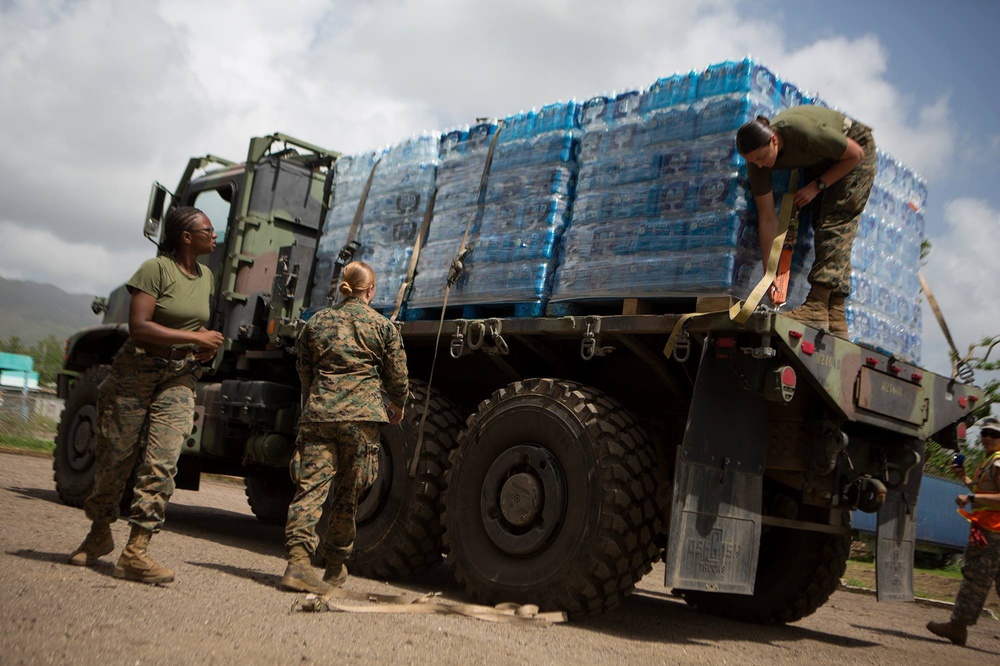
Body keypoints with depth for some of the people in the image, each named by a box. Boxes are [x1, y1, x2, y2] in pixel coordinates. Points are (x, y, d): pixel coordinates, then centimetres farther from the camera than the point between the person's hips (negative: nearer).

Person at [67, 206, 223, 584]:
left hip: (180, 377, 5)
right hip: (136, 370, -4)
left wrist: (206, 349, 5)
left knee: (162, 461, -10)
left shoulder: (206, 277, 10)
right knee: (115, 456, 7)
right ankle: (100, 534, 29)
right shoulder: (156, 269, -11)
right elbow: (138, 327, -20)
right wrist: (195, 338, -18)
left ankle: (136, 552, -9)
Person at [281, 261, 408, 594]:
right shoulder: (383, 326, 4)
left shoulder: (317, 321, 13)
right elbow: (397, 375, 8)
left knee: (310, 486, -2)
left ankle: (298, 561, -15)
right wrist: (397, 406, 27)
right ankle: (335, 567, 20)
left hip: (318, 413, 2)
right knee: (346, 494, 8)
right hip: (361, 415, -2)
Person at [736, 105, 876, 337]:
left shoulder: (805, 132, -40)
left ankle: (817, 306, -29)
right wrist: (769, 273, -19)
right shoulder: (757, 161, -24)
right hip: (819, 161, 6)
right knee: (822, 225, -4)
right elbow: (767, 218, -18)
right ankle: (834, 317, -6)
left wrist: (817, 186, -21)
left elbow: (856, 154, -22)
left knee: (835, 223, -20)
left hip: (854, 151, -6)